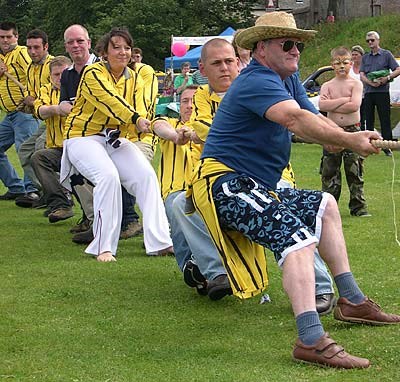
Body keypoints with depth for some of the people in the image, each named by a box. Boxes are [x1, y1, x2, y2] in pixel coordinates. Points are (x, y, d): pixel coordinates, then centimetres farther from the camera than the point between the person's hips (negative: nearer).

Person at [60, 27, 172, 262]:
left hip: (114, 139, 6)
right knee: (108, 175, -30)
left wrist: (144, 124, -25)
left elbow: (140, 113, -1)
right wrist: (136, 120, -45)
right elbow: (111, 101, -31)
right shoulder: (93, 74, -15)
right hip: (83, 136, -6)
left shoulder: (134, 80, 7)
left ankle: (160, 241, -12)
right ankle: (104, 248, -24)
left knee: (146, 174, -14)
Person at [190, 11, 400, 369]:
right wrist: (349, 140, -37)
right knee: (296, 234, -29)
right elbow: (297, 119, -34)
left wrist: (358, 139, -15)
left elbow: (318, 121, 4)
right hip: (225, 182, -11)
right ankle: (311, 340, -45)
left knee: (325, 205, 22)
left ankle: (351, 300, 21)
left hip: (255, 188, 11)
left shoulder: (289, 80, 16)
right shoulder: (257, 81, -16)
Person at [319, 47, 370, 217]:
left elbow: (354, 106, -15)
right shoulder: (327, 86, 6)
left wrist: (332, 105, -12)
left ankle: (358, 206, 6)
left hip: (352, 130, -2)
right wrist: (344, 99, -14)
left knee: (355, 171, 1)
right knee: (329, 171, 4)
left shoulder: (356, 84, 1)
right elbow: (322, 105, -12)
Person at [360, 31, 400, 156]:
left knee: (385, 120, -5)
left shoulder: (386, 54, 4)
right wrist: (371, 82, -13)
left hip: (382, 92, -4)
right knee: (369, 120, 6)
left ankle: (387, 147, -4)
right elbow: (362, 75, 6)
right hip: (368, 92, 4)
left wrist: (387, 78, -18)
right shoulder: (365, 57, 15)